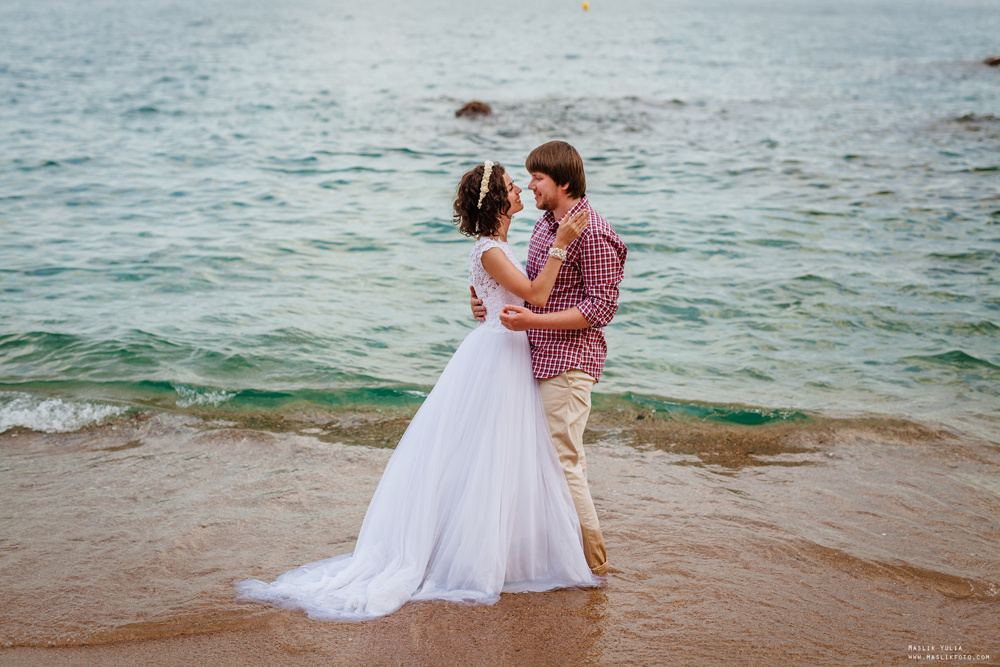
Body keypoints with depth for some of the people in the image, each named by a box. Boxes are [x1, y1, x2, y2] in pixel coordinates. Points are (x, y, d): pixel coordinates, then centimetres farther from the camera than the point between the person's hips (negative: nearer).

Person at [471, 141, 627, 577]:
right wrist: (495, 307, 5)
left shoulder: (592, 234, -15)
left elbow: (601, 307, -19)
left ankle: (592, 562, 6)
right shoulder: (545, 224, 14)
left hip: (569, 362, -9)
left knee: (561, 460, -6)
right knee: (564, 458, 15)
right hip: (540, 359, 9)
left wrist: (533, 320, -24)